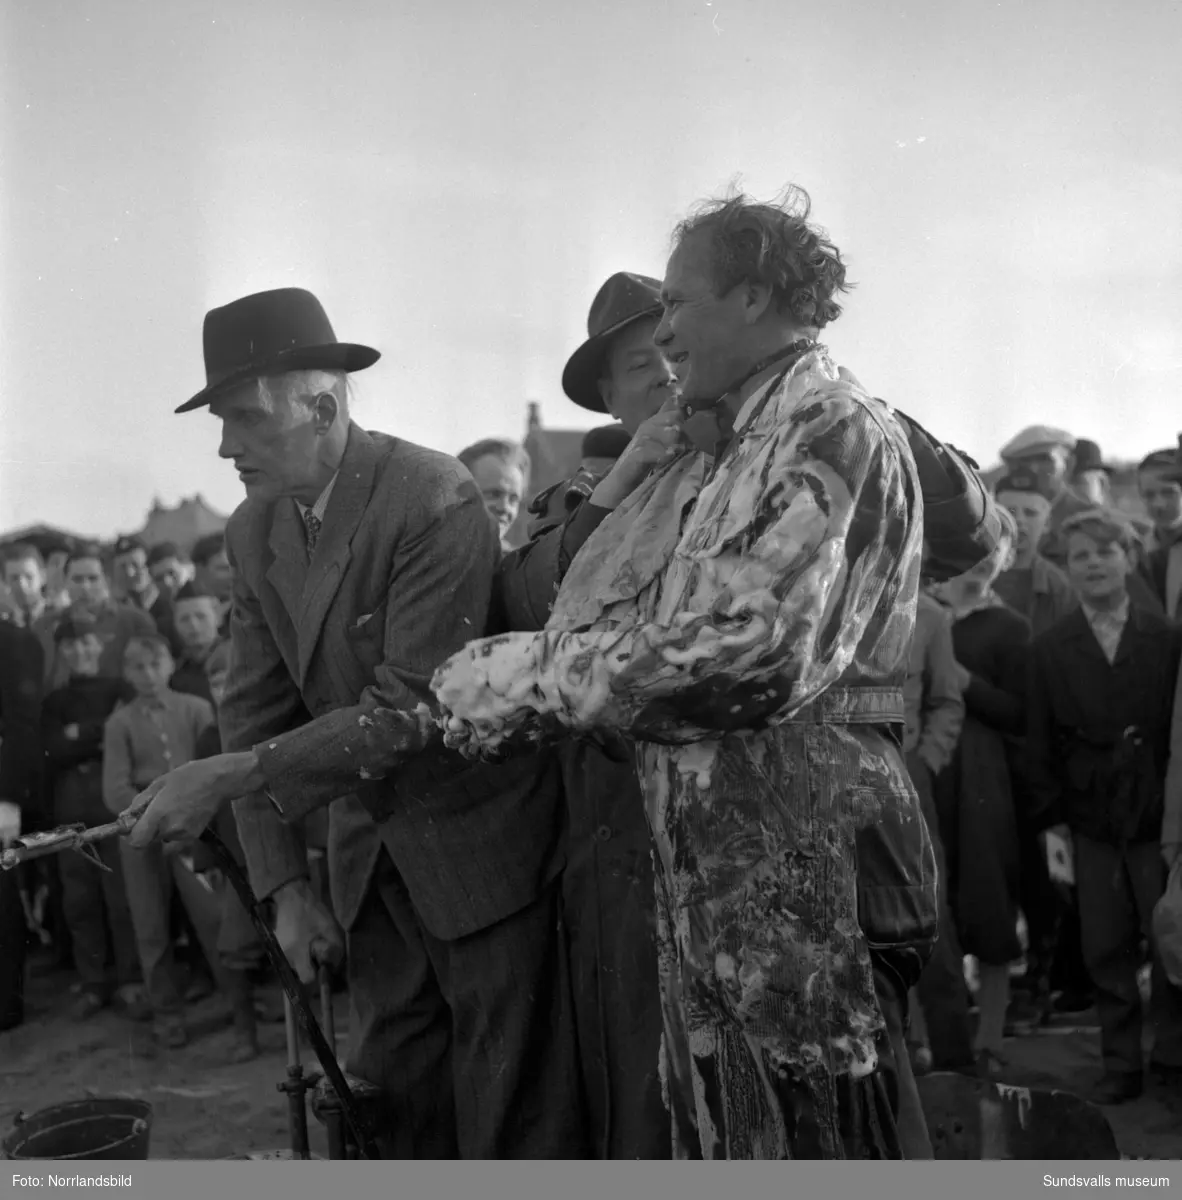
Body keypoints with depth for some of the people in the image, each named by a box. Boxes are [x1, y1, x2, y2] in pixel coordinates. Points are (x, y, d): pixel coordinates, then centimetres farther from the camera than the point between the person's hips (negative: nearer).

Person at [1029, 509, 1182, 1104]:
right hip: (1091, 822, 1)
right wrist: (1053, 821, 0)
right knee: (1106, 949, 6)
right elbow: (1041, 743, 4)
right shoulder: (1049, 649, 3)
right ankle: (1121, 1064, 18)